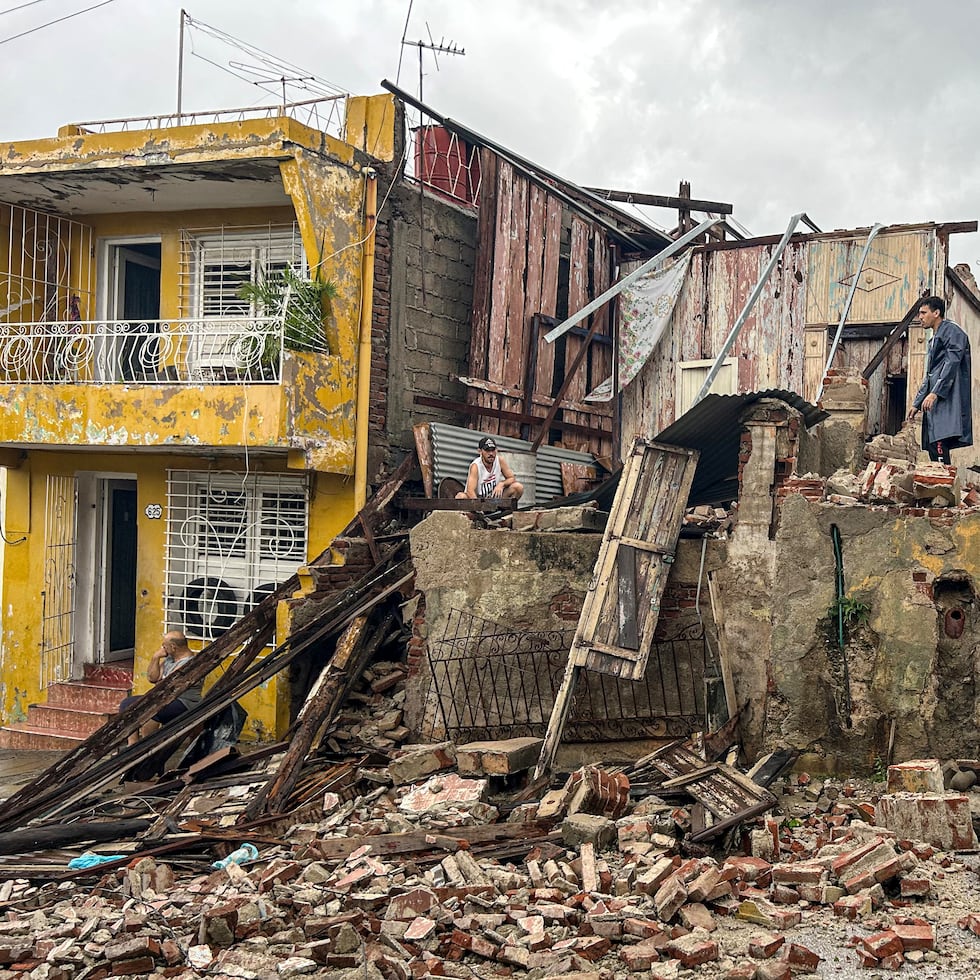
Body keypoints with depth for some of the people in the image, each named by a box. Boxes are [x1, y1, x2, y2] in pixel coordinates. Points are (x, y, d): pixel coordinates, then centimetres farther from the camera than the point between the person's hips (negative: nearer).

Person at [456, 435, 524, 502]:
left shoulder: (500, 460, -8)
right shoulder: (475, 466, -21)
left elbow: (512, 478, -1)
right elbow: (470, 491, -31)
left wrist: (501, 484, -24)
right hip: (477, 499, -3)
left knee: (518, 487, -17)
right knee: (460, 496, -34)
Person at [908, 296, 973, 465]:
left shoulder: (952, 331, -1)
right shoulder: (934, 339, 29)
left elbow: (952, 363, -14)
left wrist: (935, 393, -22)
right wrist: (917, 403, 26)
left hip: (947, 399, -10)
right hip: (934, 403, 10)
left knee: (939, 445, -21)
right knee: (933, 448, 1)